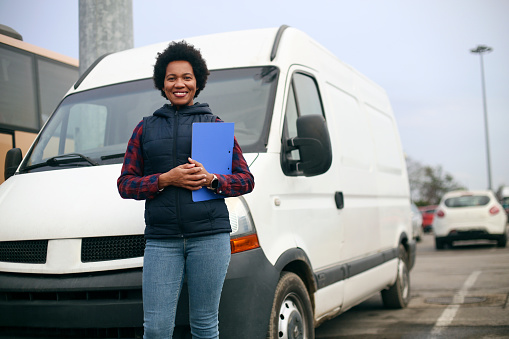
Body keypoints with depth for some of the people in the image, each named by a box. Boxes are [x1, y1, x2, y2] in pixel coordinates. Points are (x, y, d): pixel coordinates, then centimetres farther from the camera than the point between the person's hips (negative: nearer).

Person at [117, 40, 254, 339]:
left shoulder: (216, 125, 11)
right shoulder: (145, 128, 15)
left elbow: (246, 180, 9)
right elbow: (125, 184, 10)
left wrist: (211, 179, -11)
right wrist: (166, 179, -7)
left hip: (209, 236, -1)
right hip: (161, 240, 1)